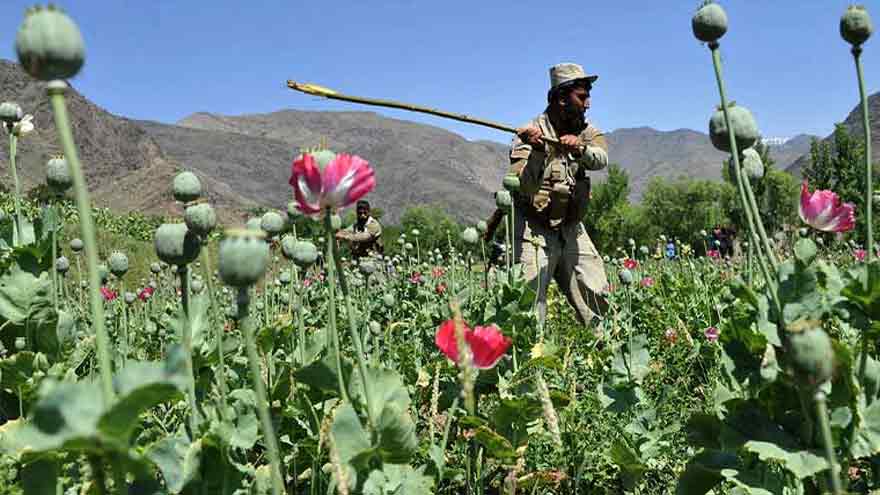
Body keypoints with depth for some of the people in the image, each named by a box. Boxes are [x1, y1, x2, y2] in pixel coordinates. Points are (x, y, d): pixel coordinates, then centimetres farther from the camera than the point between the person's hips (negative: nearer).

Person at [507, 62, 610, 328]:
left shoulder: (586, 131, 4)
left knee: (599, 301, 11)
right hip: (535, 231, -5)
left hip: (572, 231, 5)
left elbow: (600, 159, -16)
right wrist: (530, 148, -41)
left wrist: (580, 148, -37)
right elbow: (519, 183, -24)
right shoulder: (531, 132, -11)